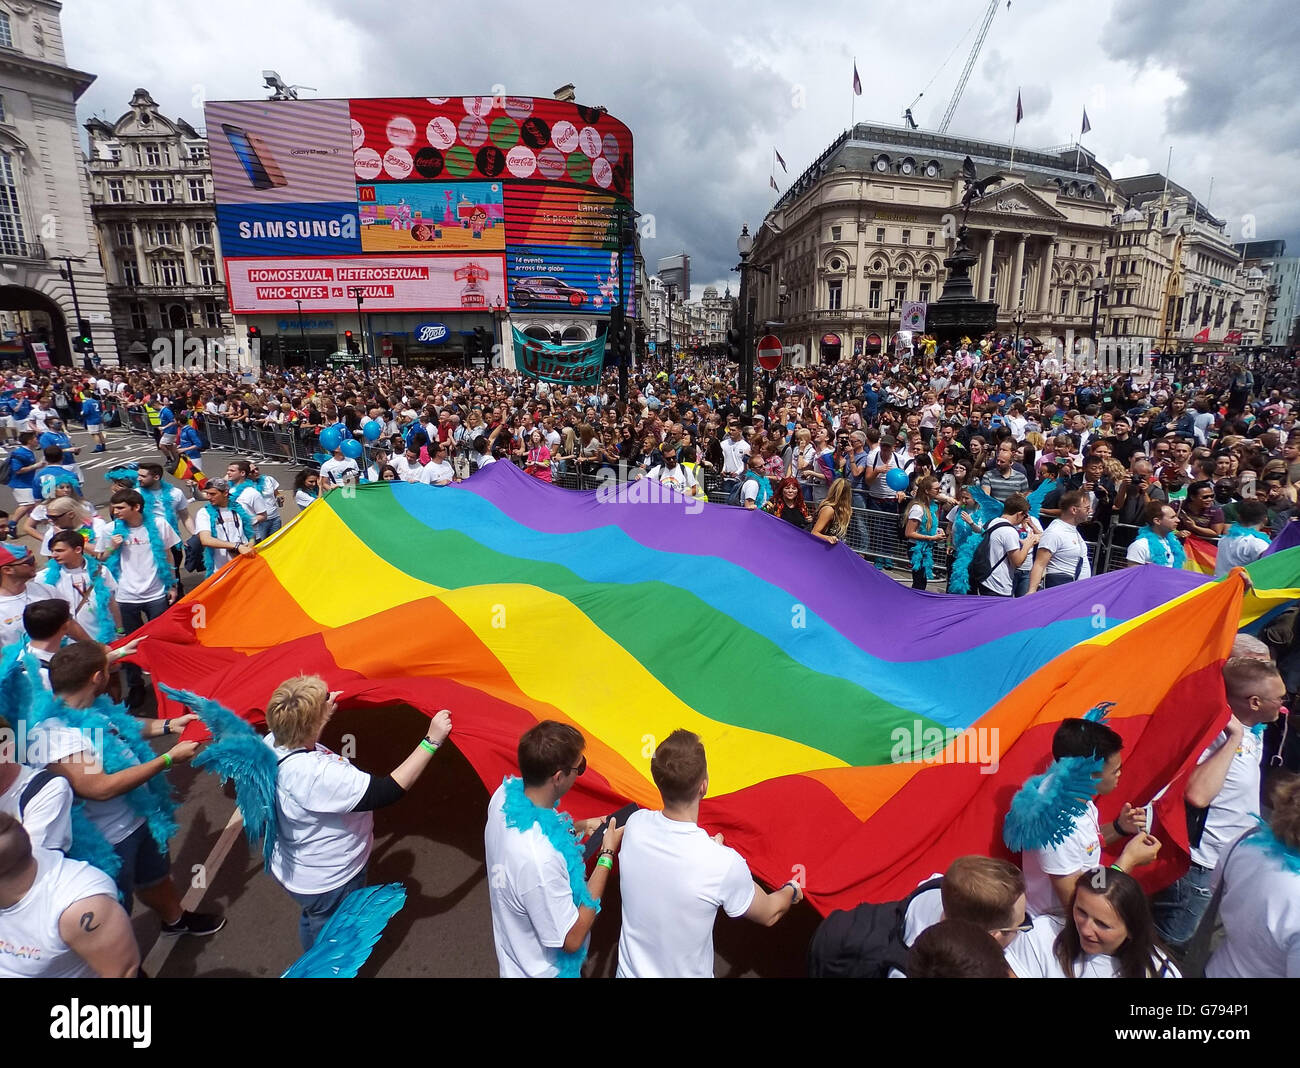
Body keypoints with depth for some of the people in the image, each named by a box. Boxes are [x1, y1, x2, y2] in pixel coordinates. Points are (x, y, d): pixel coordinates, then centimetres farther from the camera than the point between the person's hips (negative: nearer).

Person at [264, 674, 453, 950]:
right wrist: (432, 740, -38)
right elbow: (389, 790, -40)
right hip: (329, 884, -9)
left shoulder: (272, 743, -17)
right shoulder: (318, 774, -42)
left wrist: (323, 713, 8)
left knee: (311, 923, 37)